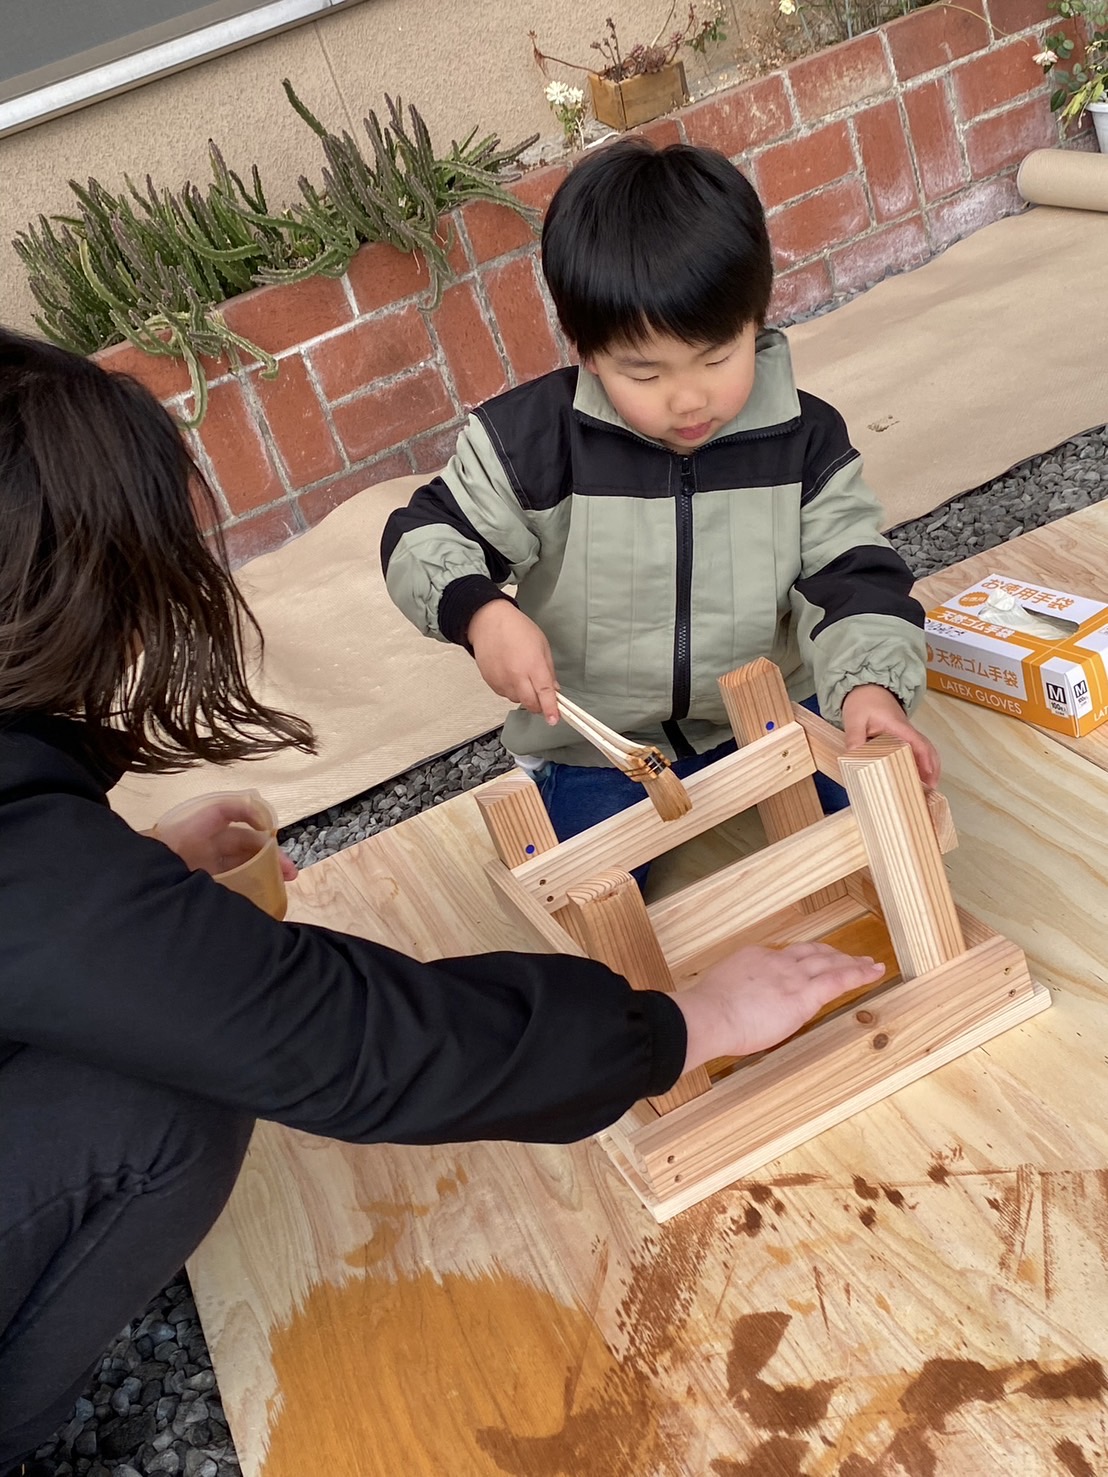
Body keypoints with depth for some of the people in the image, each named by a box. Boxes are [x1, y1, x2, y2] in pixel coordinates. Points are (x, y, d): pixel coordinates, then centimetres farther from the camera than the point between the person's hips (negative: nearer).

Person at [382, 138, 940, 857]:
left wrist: (871, 687, -31)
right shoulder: (535, 439, -18)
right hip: (596, 743, -1)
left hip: (771, 709, 2)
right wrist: (481, 612, -31)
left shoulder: (804, 440, -11)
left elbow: (853, 579, -11)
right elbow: (424, 537, -9)